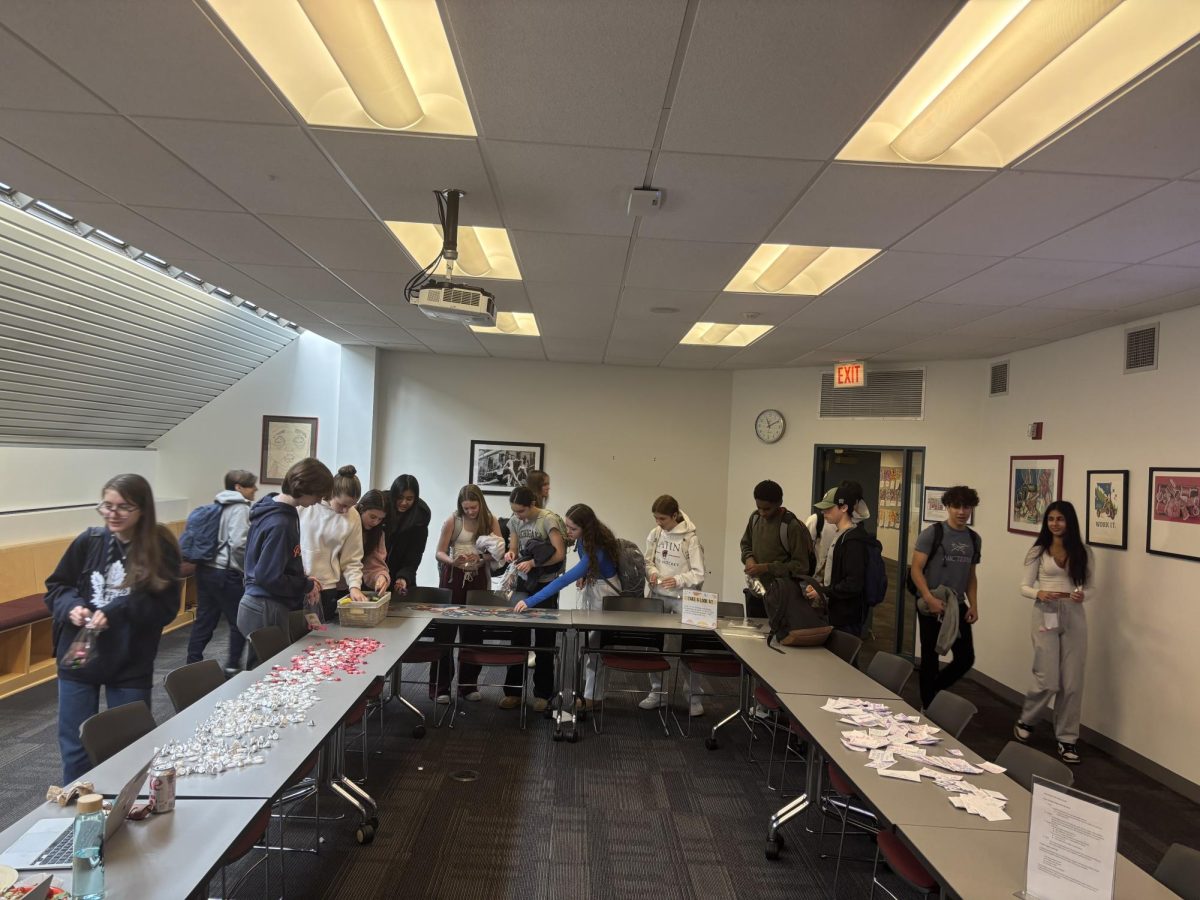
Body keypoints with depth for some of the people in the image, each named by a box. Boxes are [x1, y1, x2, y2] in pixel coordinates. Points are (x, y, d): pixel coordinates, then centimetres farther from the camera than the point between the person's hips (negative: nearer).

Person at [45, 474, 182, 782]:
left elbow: (166, 609, -12)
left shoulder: (161, 549, -12)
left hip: (131, 665, -2)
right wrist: (72, 606, -13)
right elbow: (55, 588, 7)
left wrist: (117, 612, -24)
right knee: (75, 747, 14)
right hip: (78, 659, 2)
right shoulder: (89, 541, -5)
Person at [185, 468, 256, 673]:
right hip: (226, 573, -9)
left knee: (204, 620, 14)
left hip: (205, 569, 9)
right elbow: (239, 544, -22)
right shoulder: (240, 508, -12)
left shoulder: (219, 505, 16)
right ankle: (232, 667, 9)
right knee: (239, 622, 4)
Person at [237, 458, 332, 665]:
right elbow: (270, 578, -24)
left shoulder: (272, 508, 7)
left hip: (258, 606, 9)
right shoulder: (280, 523, -23)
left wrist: (304, 581, 7)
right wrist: (307, 586, -10)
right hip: (267, 611, -9)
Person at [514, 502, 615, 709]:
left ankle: (592, 697, 7)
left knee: (595, 643, -3)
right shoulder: (583, 539, -13)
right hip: (589, 585, 8)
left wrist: (531, 601, -45)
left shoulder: (596, 551, -37)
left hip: (604, 592, -8)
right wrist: (582, 575, -6)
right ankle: (589, 684, 23)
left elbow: (564, 580, -43)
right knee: (584, 637, 11)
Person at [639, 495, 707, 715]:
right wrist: (652, 572, -11)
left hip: (682, 598, -4)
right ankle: (656, 691, 22)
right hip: (657, 596, 4)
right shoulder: (655, 534, 0)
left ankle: (694, 697, 13)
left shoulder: (690, 538, -13)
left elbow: (698, 574, -12)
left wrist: (677, 580, -26)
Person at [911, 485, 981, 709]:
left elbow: (971, 576, 17)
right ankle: (928, 706, 19)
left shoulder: (974, 539, 9)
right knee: (930, 657, 4)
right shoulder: (932, 533, -8)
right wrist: (929, 598, -23)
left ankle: (933, 691, 26)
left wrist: (974, 605, 6)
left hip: (958, 606, 5)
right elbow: (916, 569, -12)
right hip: (931, 605, -5)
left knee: (966, 658, 3)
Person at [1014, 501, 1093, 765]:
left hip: (1074, 617, 2)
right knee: (1048, 681, -5)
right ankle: (1026, 721, 23)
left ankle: (1067, 739, 17)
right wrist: (1039, 593, -19)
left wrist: (1082, 596, -14)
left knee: (1072, 682, 4)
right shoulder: (1038, 551, 1)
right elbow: (1025, 586, 2)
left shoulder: (1083, 553, 5)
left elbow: (1090, 587, 8)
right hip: (1046, 615, -2)